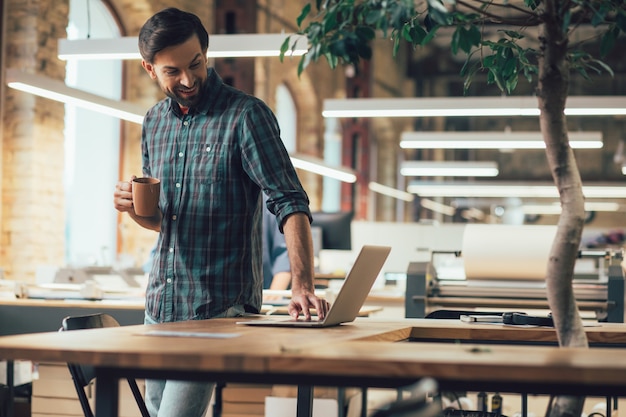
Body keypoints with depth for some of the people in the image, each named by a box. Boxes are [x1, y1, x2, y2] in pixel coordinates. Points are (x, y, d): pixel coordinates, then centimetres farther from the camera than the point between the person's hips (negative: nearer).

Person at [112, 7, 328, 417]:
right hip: (160, 304, 7)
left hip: (219, 307, -7)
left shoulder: (246, 115, -10)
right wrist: (133, 206, -4)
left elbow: (290, 203, -17)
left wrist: (302, 286, -30)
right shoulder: (154, 122, 10)